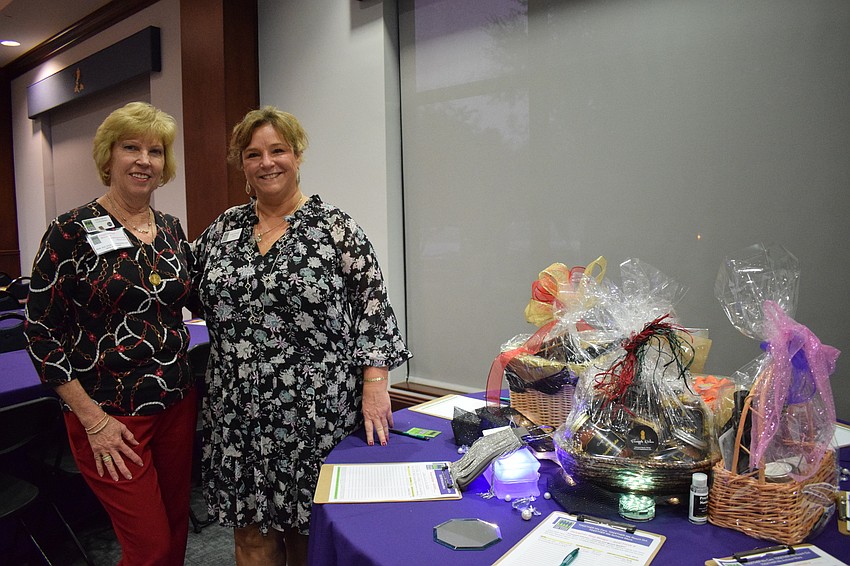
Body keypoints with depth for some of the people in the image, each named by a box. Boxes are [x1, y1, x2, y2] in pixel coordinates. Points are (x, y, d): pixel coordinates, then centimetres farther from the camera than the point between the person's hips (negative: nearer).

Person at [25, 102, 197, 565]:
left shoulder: (171, 230, 5)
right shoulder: (71, 233, -10)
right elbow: (41, 332, -10)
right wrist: (93, 419, -12)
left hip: (177, 404, 5)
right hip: (108, 414, -5)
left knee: (177, 529, 17)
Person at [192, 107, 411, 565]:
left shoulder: (336, 227, -5)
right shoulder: (223, 229, 8)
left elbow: (372, 307, -6)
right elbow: (194, 294, 19)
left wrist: (374, 384, -12)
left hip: (317, 411, -3)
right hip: (239, 413, 4)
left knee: (310, 527, 11)